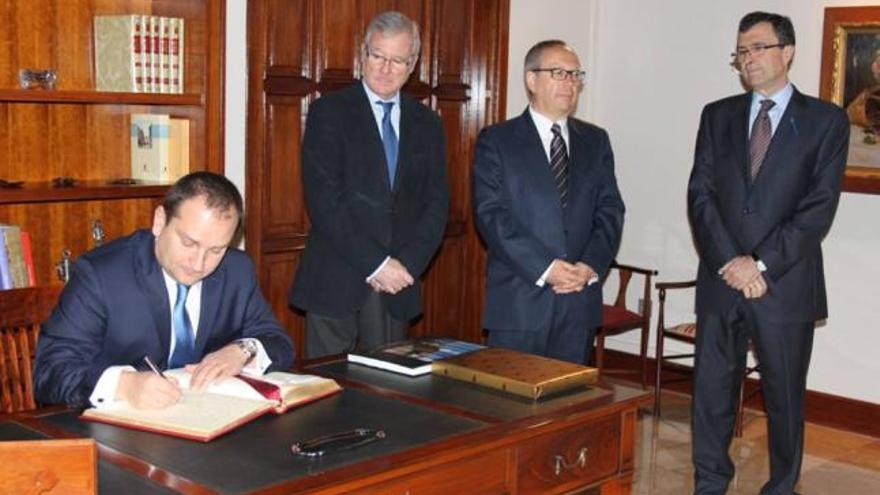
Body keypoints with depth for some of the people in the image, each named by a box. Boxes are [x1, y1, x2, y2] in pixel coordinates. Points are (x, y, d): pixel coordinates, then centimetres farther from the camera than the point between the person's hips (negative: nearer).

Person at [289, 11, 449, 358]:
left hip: (398, 285, 4)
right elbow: (323, 200, -11)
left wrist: (407, 265, -7)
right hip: (336, 283, -3)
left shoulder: (427, 124, 11)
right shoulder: (329, 111, -2)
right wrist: (376, 264, -14)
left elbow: (437, 204, 8)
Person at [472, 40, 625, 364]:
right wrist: (545, 268, -16)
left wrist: (592, 266, -9)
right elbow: (491, 215, -8)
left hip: (580, 300, 3)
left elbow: (610, 210, 8)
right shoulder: (495, 141, 2)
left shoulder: (595, 141, 14)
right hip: (519, 301, -3)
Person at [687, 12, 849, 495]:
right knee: (711, 389, 8)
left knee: (784, 393, 8)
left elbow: (819, 207, -7)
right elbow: (700, 196, 2)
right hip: (720, 279, 3)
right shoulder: (717, 115, 9)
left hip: (786, 283, -2)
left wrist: (762, 264, -15)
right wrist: (730, 262, -11)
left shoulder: (825, 120, 1)